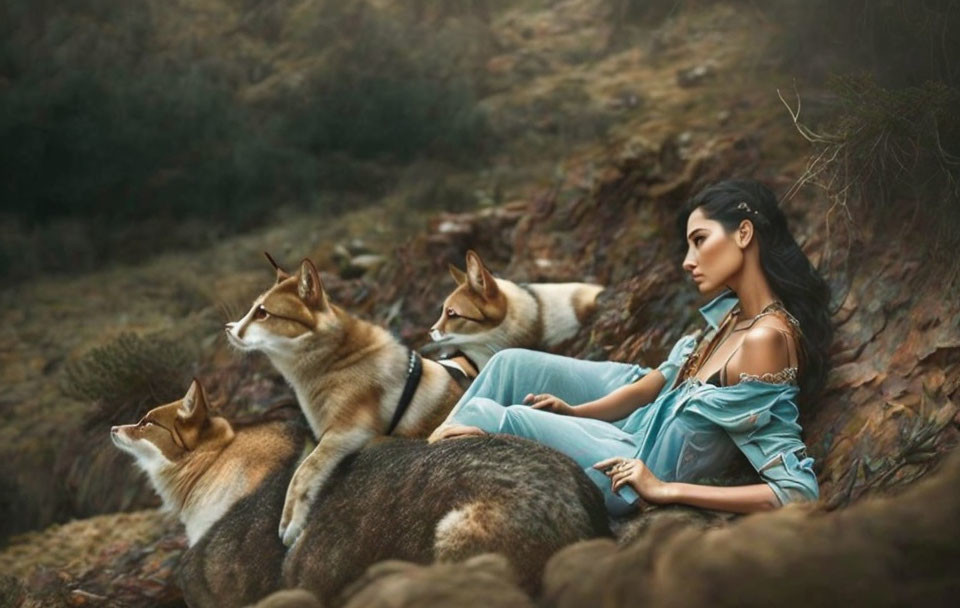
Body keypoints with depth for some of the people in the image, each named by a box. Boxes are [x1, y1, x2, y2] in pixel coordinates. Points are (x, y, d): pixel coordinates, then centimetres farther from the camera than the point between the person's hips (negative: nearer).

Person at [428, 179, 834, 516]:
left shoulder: (767, 337, -29)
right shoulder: (736, 310, -3)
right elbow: (666, 375, 7)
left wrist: (665, 490, -28)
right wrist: (576, 410, -5)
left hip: (645, 465, -9)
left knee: (483, 415, -11)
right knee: (511, 365, 8)